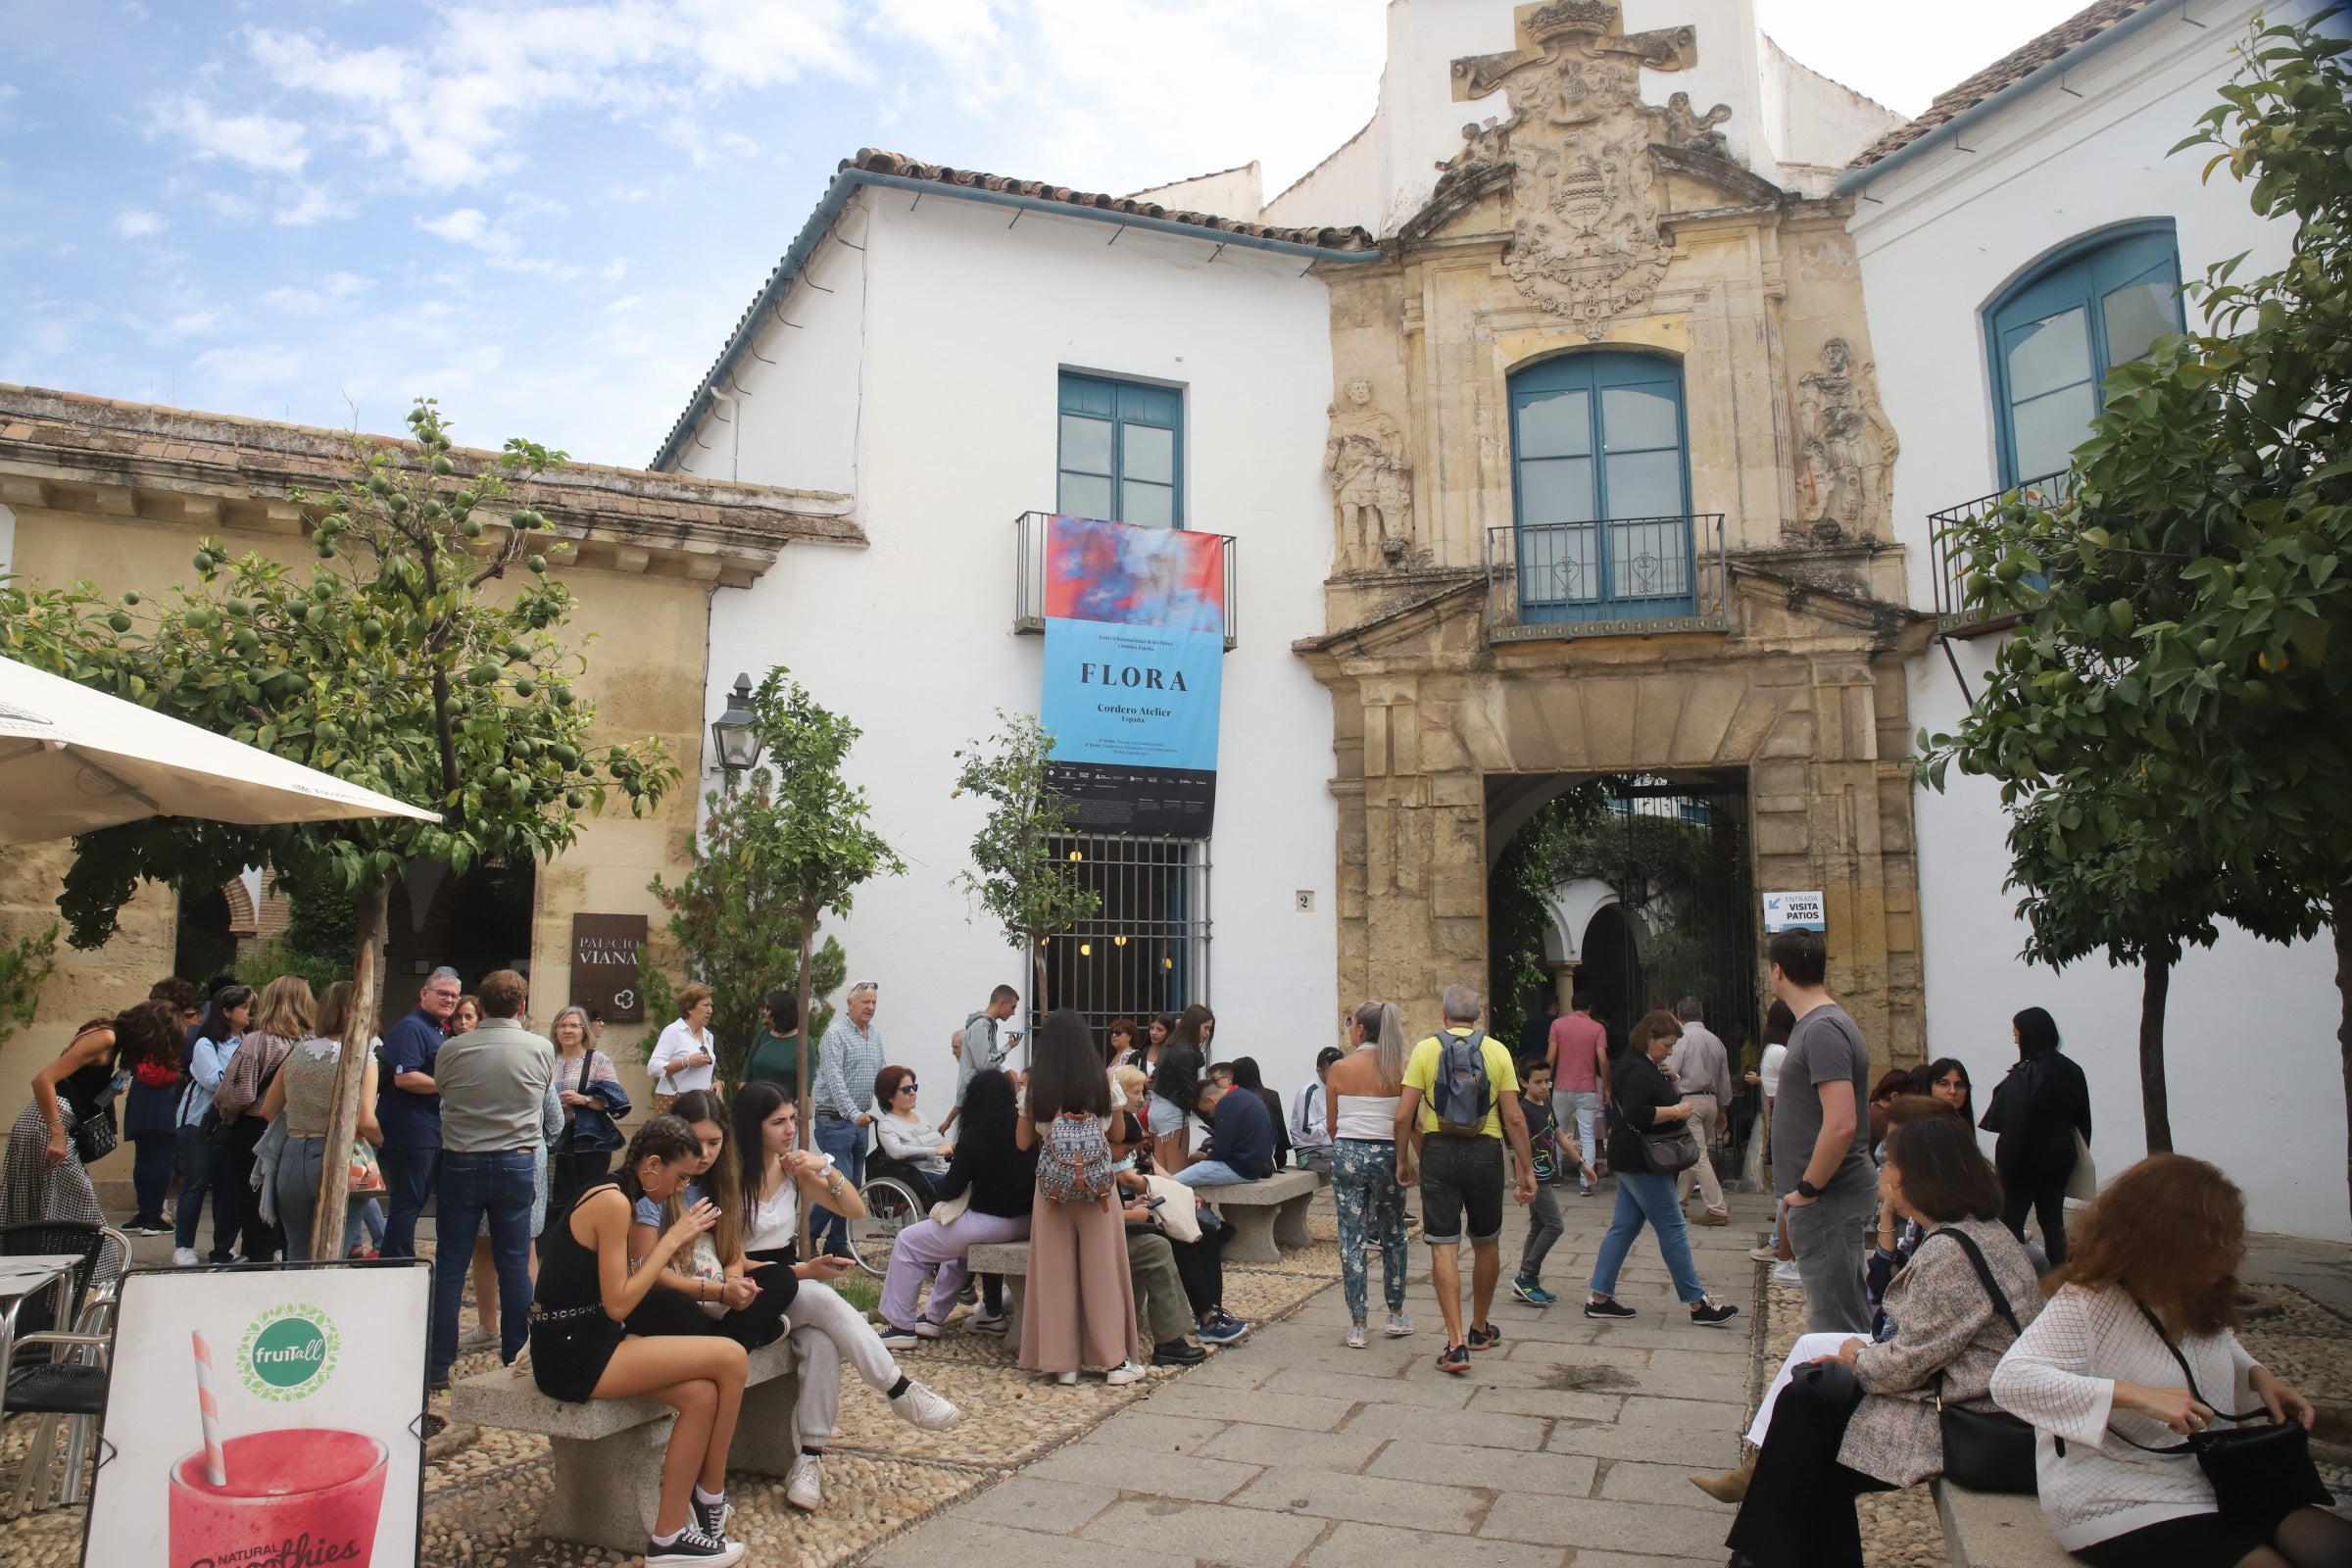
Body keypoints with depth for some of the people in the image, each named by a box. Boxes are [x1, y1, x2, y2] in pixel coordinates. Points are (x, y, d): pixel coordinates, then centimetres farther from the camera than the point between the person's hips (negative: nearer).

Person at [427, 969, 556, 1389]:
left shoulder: (451, 1050, -6)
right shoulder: (541, 1049, -6)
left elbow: (441, 1090, 11)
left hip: (461, 1163, 0)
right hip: (517, 1163, 0)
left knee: (450, 1266, 6)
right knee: (515, 1265, 8)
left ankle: (437, 1366, 10)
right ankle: (515, 1359, 15)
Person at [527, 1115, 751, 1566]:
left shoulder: (609, 1194, 12)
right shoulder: (613, 1202, -17)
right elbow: (618, 1305, -18)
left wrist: (675, 1245, 1)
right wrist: (672, 1240, -13)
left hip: (585, 1342, 10)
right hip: (572, 1355, -10)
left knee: (702, 1395, -4)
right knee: (731, 1358, -14)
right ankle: (709, 1497, 4)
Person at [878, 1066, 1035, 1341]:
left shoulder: (974, 1135, -14)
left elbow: (950, 1191, -9)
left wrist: (936, 1186, 12)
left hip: (993, 1222, -7)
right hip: (1025, 1221, 8)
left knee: (907, 1243, 7)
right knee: (957, 1246, 33)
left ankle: (901, 1326, 9)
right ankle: (934, 1318, 36)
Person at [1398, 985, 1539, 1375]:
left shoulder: (1425, 1049, -3)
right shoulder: (1497, 1052, -1)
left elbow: (1404, 1116, -7)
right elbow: (1514, 1119, -5)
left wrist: (1403, 1160, 5)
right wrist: (1527, 1170, 2)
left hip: (1438, 1152, -1)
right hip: (1485, 1153, 2)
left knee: (1444, 1248, 0)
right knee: (1486, 1244, 19)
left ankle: (1456, 1343, -8)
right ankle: (1480, 1330, 34)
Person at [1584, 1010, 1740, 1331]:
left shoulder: (1639, 1064, 16)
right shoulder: (1637, 1069, -18)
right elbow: (1636, 1114, -29)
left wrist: (1675, 1101, 10)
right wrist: (1677, 1111, -19)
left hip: (1631, 1161, 11)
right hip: (1640, 1163, -11)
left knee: (1624, 1227, 11)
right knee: (1672, 1229, -3)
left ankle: (1600, 1298, 13)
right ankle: (1698, 1304, 4)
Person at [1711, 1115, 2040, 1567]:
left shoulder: (1950, 1250, -25)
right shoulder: (1984, 1229, 8)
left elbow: (1909, 1363, -21)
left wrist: (1857, 1359, -3)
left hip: (1963, 1422, -10)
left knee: (1806, 1404, 1)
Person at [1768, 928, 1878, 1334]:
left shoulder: (1823, 1030, -19)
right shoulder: (1812, 1024, 13)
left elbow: (1841, 1124, -26)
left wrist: (1807, 1189, -17)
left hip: (1826, 1197, -10)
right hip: (1830, 1194, 10)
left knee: (1835, 1322, -4)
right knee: (1847, 1316, 17)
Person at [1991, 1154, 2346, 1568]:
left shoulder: (2200, 1300, 4)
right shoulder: (2087, 1303, -19)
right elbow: (2011, 1380, -29)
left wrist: (2257, 1374, 4)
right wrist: (2138, 1396, -34)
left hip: (2216, 1483, 8)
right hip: (2124, 1509, -8)